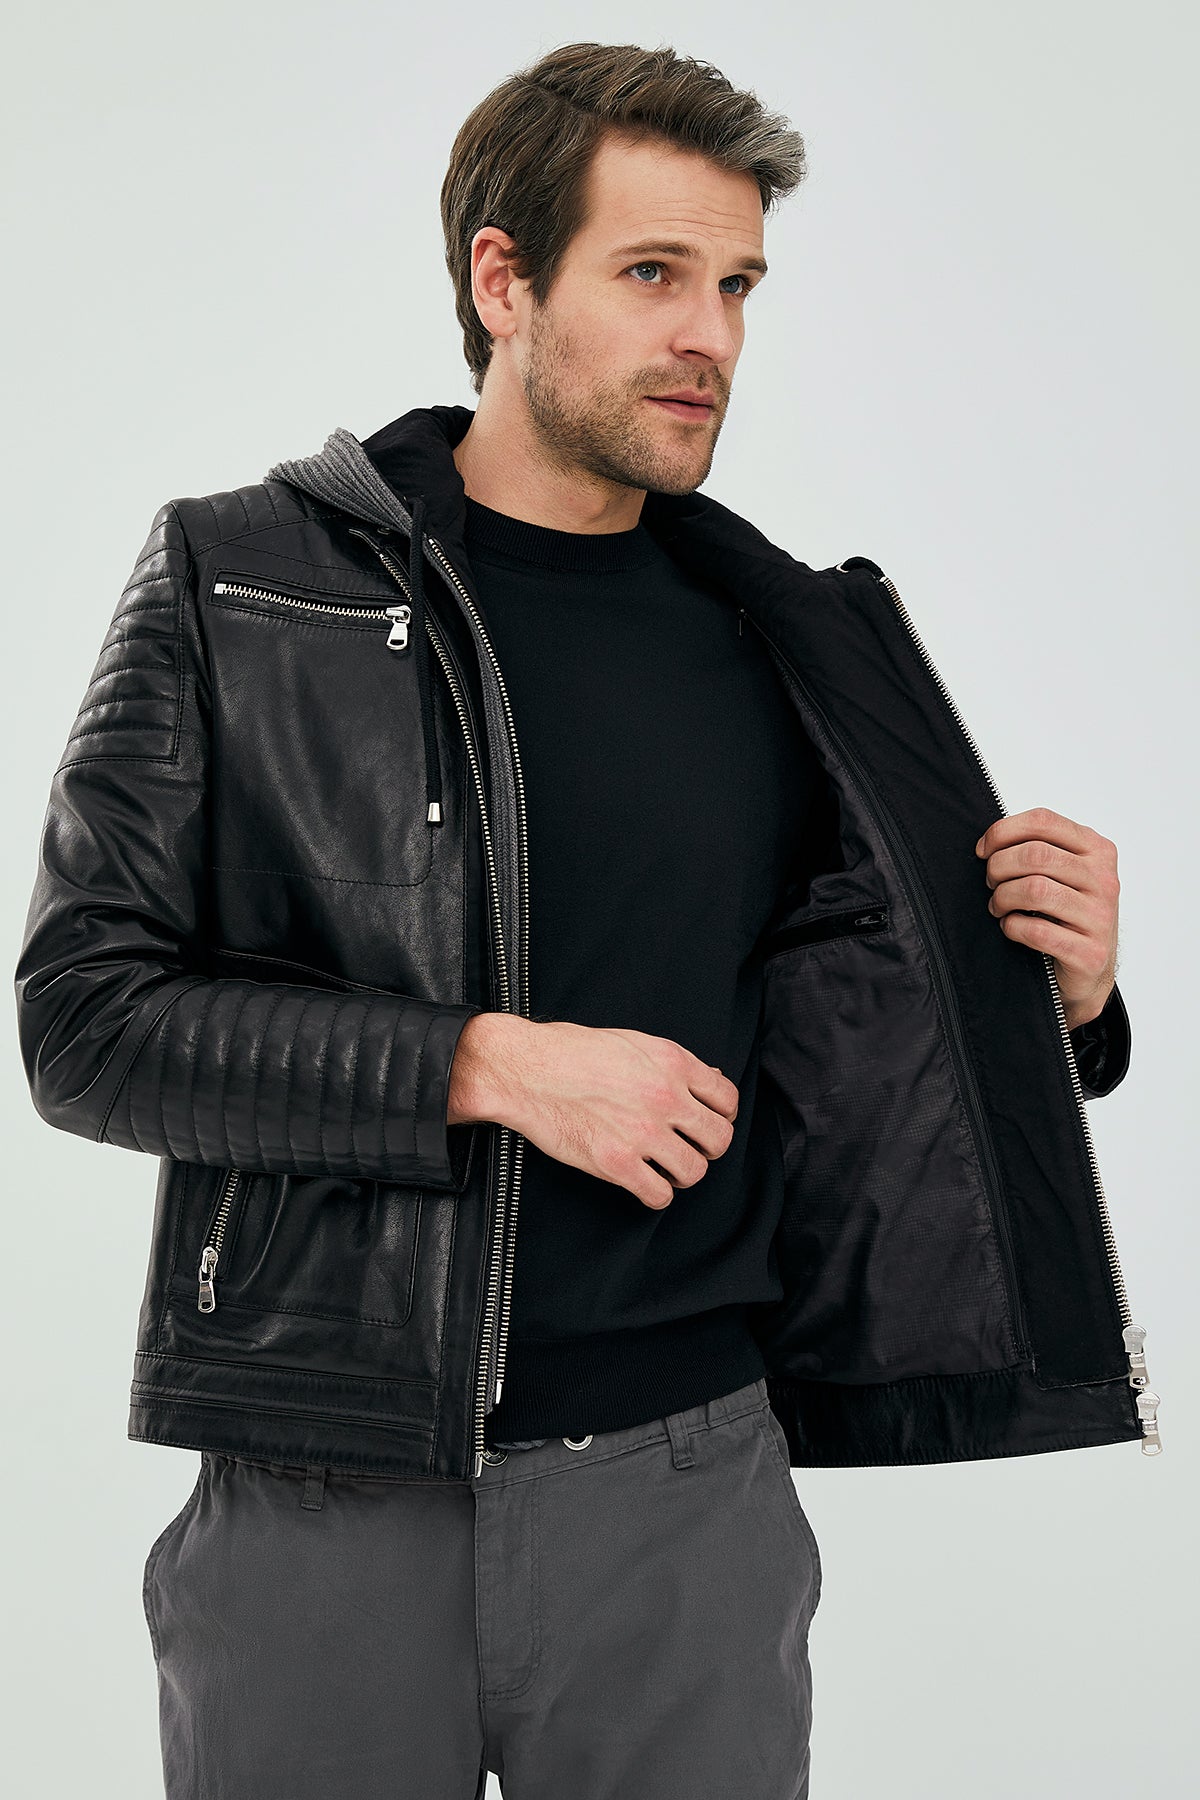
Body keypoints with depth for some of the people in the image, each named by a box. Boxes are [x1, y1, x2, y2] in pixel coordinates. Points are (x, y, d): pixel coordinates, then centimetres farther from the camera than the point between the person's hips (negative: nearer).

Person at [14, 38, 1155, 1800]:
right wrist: (486, 1065, -16)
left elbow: (849, 1082, 14)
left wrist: (1061, 1002, -6)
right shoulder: (239, 588, -1)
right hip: (322, 1495, -2)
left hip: (686, 1476, 2)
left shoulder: (791, 648, 7)